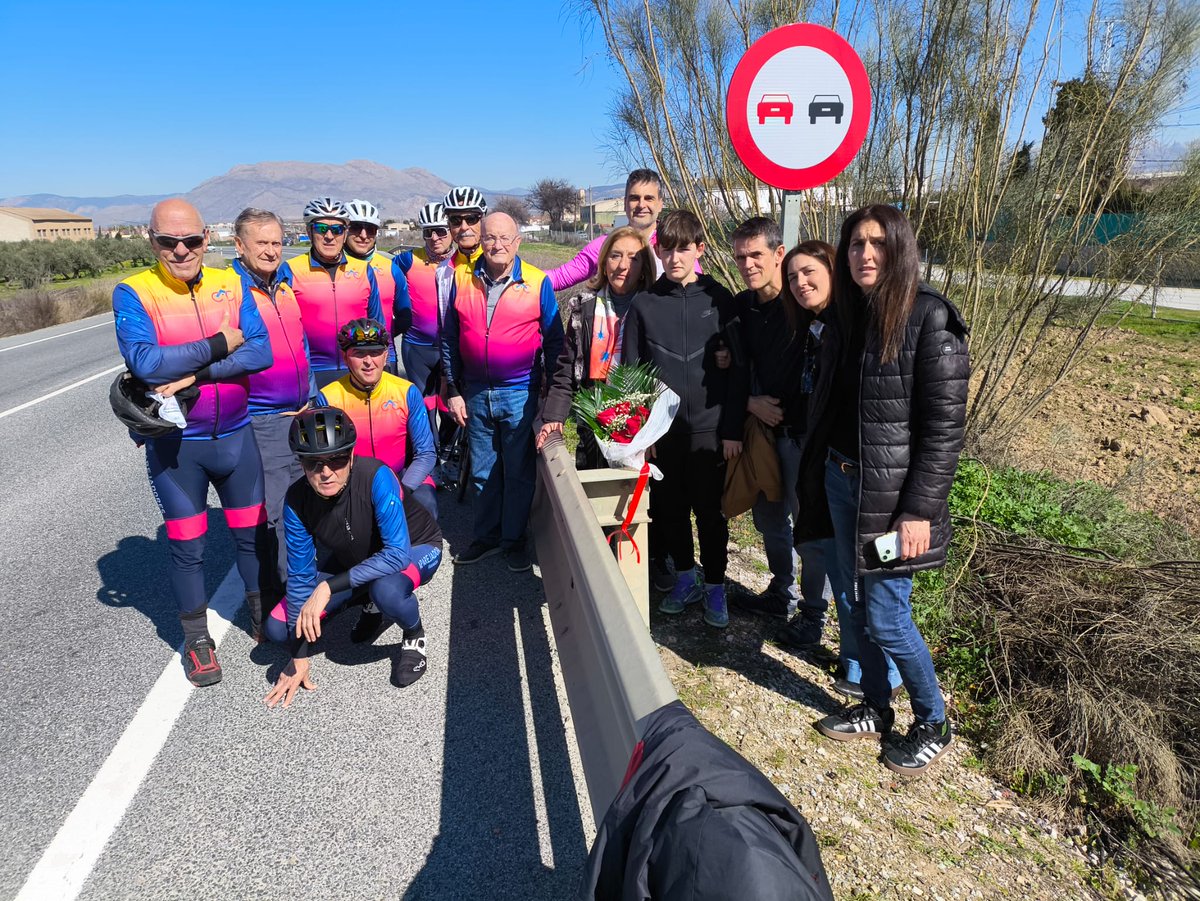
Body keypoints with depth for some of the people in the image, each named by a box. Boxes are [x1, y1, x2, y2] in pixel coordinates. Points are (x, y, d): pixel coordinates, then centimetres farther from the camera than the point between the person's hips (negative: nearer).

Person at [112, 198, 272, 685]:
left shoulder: (230, 284, -2)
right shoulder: (133, 292, -10)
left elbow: (260, 351, -12)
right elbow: (144, 362, -24)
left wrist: (193, 375, -21)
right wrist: (220, 344, -18)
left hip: (236, 435, 2)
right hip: (174, 443, -2)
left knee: (253, 534, 14)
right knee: (187, 548, 10)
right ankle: (197, 639, 29)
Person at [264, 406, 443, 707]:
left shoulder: (376, 476, -35)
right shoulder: (297, 501, -22)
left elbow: (398, 554, -38)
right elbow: (300, 576, -14)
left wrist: (328, 587, -43)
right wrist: (299, 657, -12)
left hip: (415, 549, -5)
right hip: (353, 559, 5)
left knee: (386, 590, -40)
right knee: (278, 628, -4)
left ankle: (414, 637, -4)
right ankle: (364, 598, 19)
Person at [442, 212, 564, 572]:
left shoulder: (538, 282, -6)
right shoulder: (462, 279, 1)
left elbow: (554, 342, -2)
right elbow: (449, 340, 6)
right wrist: (454, 391, 4)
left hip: (521, 394, -3)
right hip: (475, 393, 3)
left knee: (519, 472, 7)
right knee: (483, 472, 14)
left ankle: (514, 539, 23)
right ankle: (486, 536, 29)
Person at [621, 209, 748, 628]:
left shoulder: (720, 300, -2)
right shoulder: (644, 304, 1)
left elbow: (737, 369, -2)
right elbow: (630, 371, 2)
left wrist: (732, 429, -7)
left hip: (709, 427, -2)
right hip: (662, 427, 2)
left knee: (710, 511, 7)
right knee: (670, 508, 13)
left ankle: (715, 587, 24)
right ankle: (685, 577, 32)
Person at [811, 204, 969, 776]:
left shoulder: (929, 319, -14)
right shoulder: (848, 316, 8)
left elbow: (945, 425, -16)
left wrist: (919, 510, -19)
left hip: (892, 494, -7)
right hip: (842, 483, 7)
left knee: (886, 618, 1)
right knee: (856, 606, 15)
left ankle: (933, 724, 25)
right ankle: (875, 712, 35)